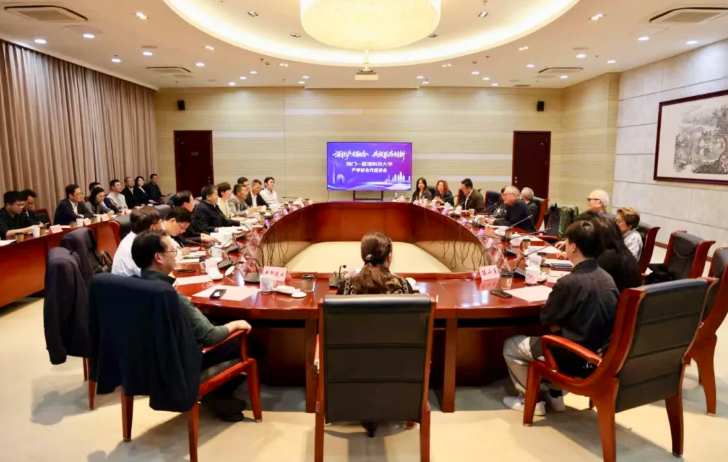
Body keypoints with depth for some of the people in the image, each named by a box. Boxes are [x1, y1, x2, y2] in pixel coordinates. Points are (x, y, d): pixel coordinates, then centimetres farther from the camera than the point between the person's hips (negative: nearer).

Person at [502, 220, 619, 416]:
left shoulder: (569, 282, -25)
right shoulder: (608, 278, -2)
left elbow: (546, 319, -12)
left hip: (573, 358, -7)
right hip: (600, 353, 8)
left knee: (510, 346, 10)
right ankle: (555, 395, 33)